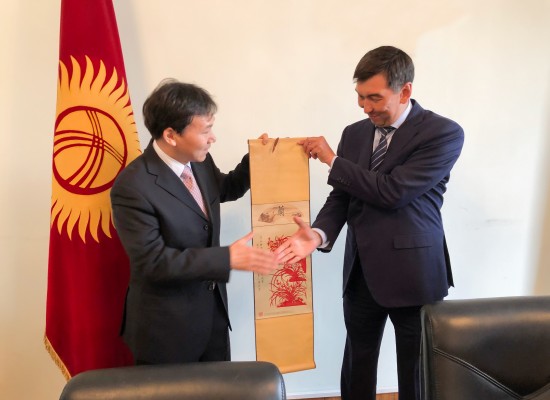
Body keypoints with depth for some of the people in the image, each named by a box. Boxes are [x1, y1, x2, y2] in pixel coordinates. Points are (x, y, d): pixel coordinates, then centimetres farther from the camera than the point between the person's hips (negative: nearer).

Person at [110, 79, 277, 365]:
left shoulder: (199, 161, -4)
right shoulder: (133, 186, -26)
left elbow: (226, 189, 16)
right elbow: (153, 260, -26)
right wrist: (228, 258, -28)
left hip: (213, 310, 7)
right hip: (166, 325, -7)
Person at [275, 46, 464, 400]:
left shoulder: (444, 133, -12)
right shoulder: (354, 133, 6)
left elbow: (393, 191, -22)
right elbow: (341, 196, 4)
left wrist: (333, 160, -13)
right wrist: (318, 233, -16)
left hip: (412, 273, -4)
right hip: (361, 271, 5)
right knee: (357, 365, 18)